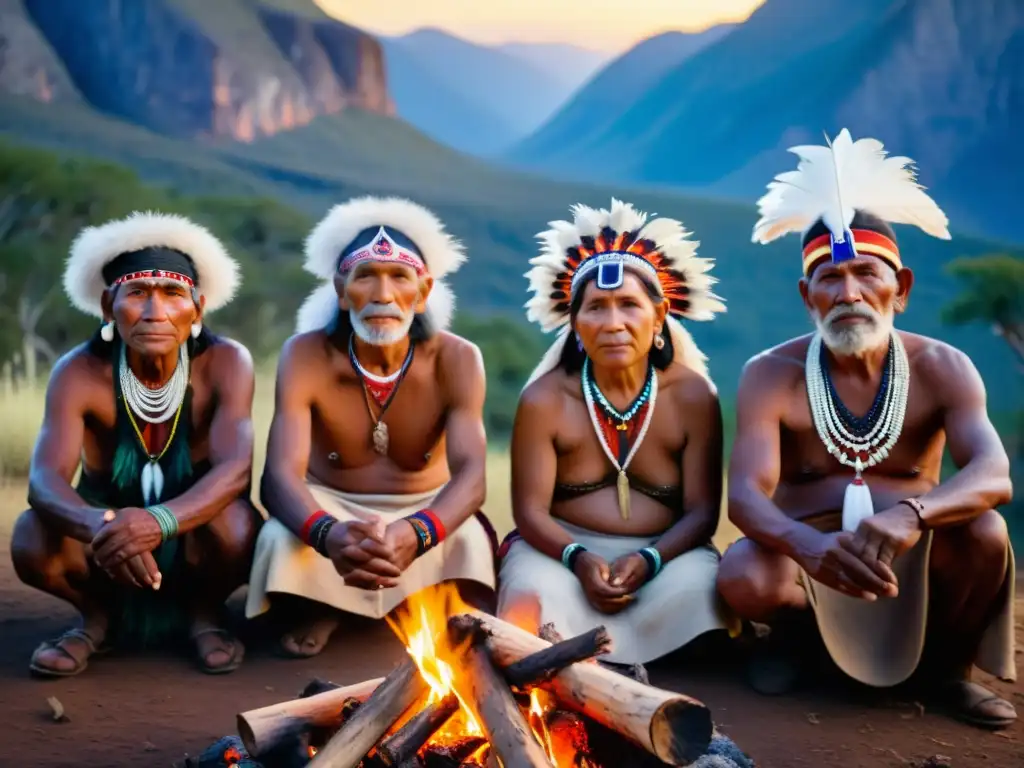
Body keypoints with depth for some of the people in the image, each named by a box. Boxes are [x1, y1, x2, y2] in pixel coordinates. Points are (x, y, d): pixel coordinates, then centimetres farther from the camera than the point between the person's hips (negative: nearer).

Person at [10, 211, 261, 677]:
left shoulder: (225, 363, -19)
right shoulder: (79, 373, -18)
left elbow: (234, 468, -32)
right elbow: (45, 480, -30)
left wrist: (159, 521, -52)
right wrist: (100, 527, -53)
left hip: (193, 547, 0)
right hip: (104, 549, 1)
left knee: (235, 524, -33)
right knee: (32, 538, -29)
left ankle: (203, 615, 1)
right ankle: (98, 618, 4)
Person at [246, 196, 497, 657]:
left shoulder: (456, 360, -18)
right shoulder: (305, 356, -19)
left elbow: (470, 475, -31)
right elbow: (279, 475, -30)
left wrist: (414, 534, -56)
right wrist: (329, 534, -55)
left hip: (425, 512, -1)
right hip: (331, 510, 1)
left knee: (469, 542, -34)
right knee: (280, 540, -32)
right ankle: (318, 614, 0)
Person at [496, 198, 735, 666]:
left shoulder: (692, 396, -2)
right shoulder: (544, 399, -3)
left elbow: (702, 510, -4)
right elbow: (531, 510, -5)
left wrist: (648, 560, -24)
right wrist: (578, 559, -26)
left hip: (664, 554, 1)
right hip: (565, 549, -1)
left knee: (700, 590, -33)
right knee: (532, 596, -35)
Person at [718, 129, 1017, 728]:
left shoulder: (942, 369, -9)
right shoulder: (772, 375, -10)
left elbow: (993, 476, -25)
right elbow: (746, 493, -22)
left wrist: (910, 514, -48)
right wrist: (805, 543, -46)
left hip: (911, 557, 1)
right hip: (808, 555, -1)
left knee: (983, 531, -30)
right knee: (742, 577, -33)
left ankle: (946, 665, 0)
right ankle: (793, 627, 5)